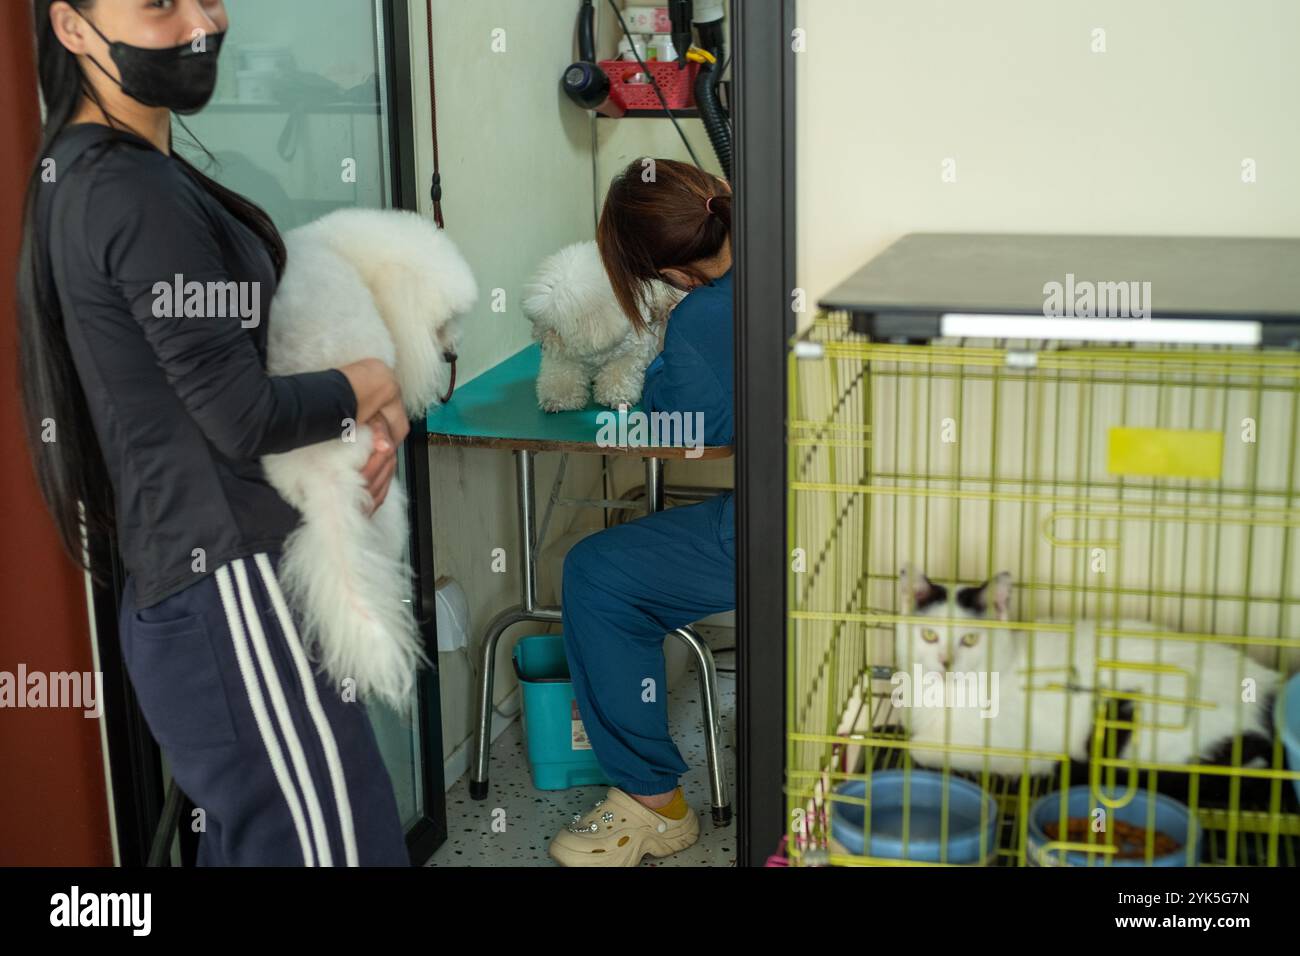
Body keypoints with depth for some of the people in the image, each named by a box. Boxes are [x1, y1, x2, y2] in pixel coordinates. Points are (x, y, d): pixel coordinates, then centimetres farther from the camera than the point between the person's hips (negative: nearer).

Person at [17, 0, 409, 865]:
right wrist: (371, 389, 0)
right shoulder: (135, 194, -18)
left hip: (181, 590, 10)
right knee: (335, 844, -4)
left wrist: (369, 414, 1)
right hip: (231, 590, -10)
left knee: (250, 837, 18)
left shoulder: (87, 174, 13)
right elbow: (243, 415, -18)